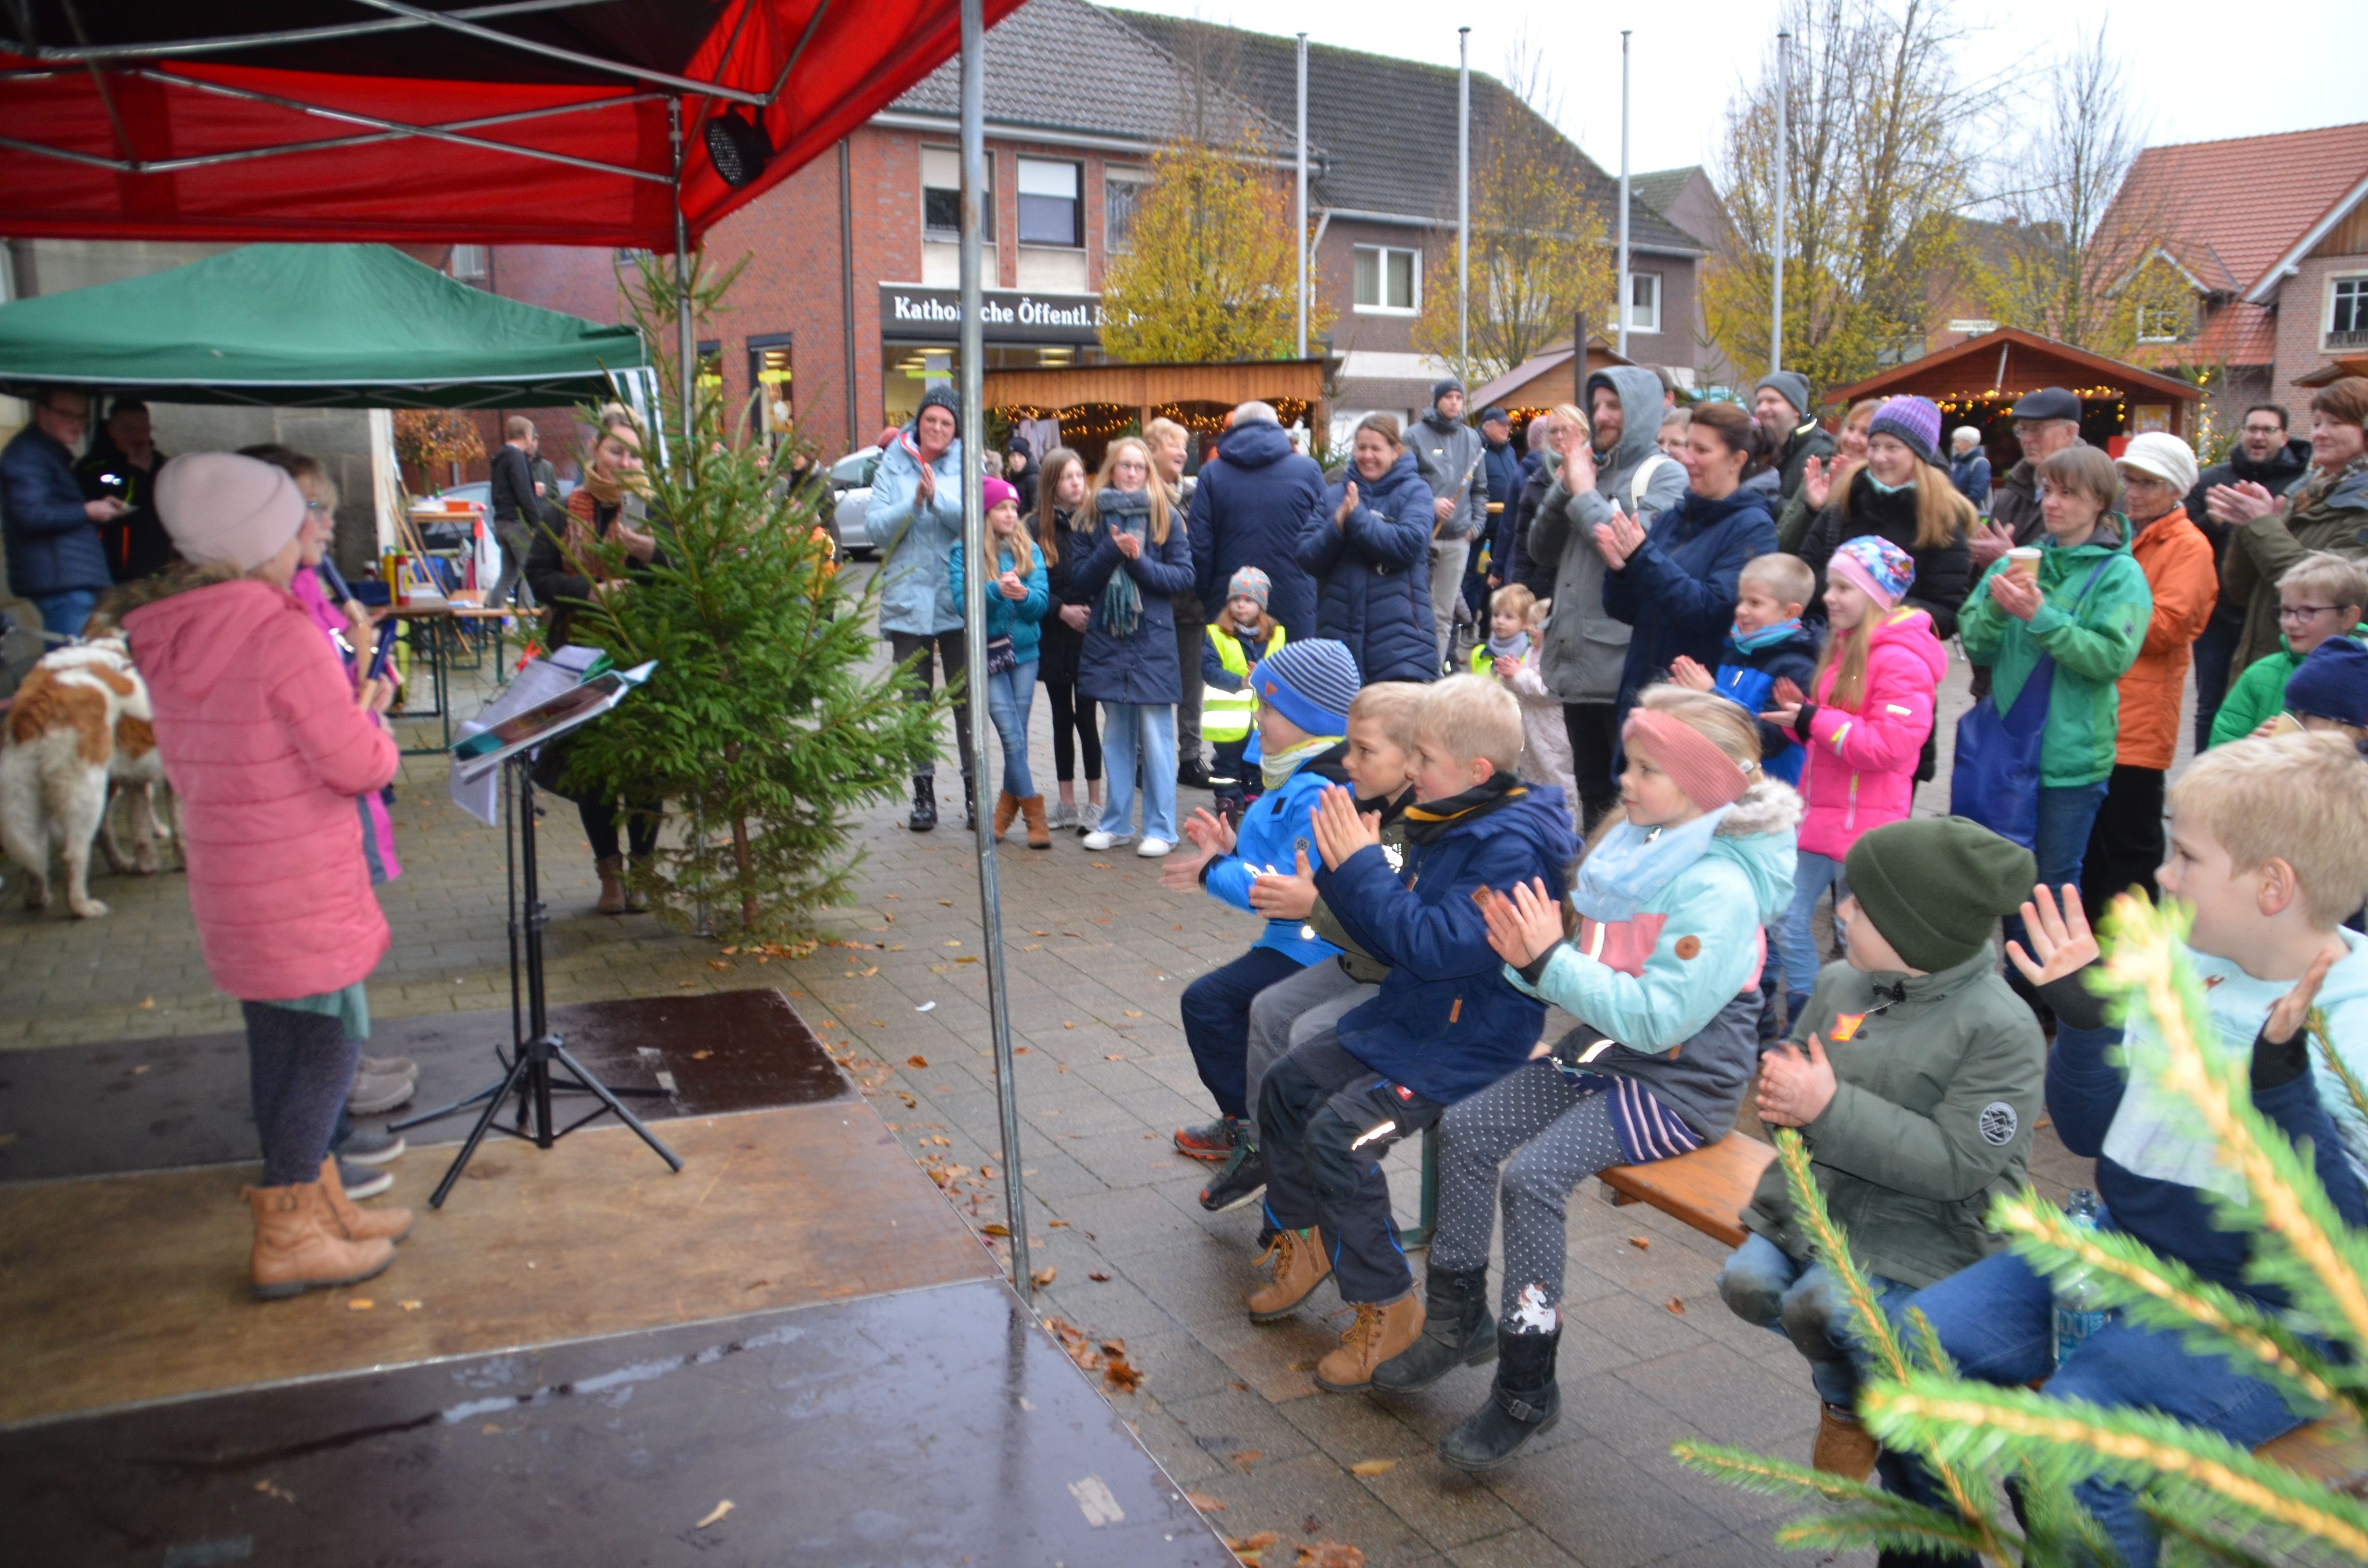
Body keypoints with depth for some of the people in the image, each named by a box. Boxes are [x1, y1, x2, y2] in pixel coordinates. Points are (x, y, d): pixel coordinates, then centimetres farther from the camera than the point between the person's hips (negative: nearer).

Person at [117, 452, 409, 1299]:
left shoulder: (167, 642, 6)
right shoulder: (283, 636, -20)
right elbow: (358, 765, -19)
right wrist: (372, 712, 3)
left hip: (227, 879, 8)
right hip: (301, 888, -8)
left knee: (277, 1040, 16)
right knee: (331, 1037, 3)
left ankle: (314, 1203, 30)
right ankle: (286, 1238, 10)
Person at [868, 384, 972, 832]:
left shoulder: (968, 466, 3)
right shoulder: (892, 467, 6)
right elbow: (874, 527, -4)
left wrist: (937, 497, -23)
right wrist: (913, 504, -17)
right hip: (908, 600, 1)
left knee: (966, 698, 4)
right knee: (915, 701, 6)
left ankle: (974, 789, 13)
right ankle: (923, 791, 14)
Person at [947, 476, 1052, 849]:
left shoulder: (1029, 551, 6)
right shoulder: (963, 553, -2)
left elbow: (1042, 602, -2)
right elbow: (963, 603, -12)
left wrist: (1023, 595, -23)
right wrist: (996, 591, -28)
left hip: (1025, 652, 3)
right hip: (987, 654, -3)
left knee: (1018, 737, 7)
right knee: (1012, 738, -7)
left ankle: (1007, 807, 25)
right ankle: (1035, 815, 2)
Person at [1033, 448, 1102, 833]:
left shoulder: (1094, 522, -2)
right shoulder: (1037, 528, 1)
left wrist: (1092, 610, -14)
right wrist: (1062, 610, -11)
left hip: (1089, 635, -2)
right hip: (1053, 638, 2)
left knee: (1085, 717, -3)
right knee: (1062, 718, 11)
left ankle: (1094, 804, 7)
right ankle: (1067, 804, 19)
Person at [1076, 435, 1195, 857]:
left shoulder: (1166, 517, 1)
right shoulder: (1096, 516, 8)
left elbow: (1184, 576, -3)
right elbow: (1080, 580, 3)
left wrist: (1140, 561, -15)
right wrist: (1112, 550, -13)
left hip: (1153, 640, -3)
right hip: (1108, 639, 3)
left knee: (1156, 738, -1)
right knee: (1116, 735, 11)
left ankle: (1160, 829, 6)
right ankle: (1117, 822, 20)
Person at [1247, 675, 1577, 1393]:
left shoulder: (1512, 849, -23)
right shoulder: (1446, 825, 7)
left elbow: (1435, 946, -30)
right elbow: (1394, 939, 12)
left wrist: (1364, 867, -24)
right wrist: (1342, 870, -2)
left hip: (1467, 1044, -10)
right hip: (1410, 1013, 10)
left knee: (1341, 1131, -23)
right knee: (1288, 1083, 9)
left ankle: (1388, 1305, -5)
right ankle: (1304, 1239, 28)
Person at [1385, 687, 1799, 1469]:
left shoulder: (1720, 890, -22)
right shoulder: (1633, 844, 6)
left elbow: (1656, 1019, -28)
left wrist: (1552, 960, -27)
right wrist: (1529, 961, -9)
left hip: (1679, 1086, -9)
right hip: (1602, 1051, 9)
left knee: (1533, 1174, -24)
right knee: (1465, 1128, -2)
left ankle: (1526, 1388, -9)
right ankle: (1458, 1318, 13)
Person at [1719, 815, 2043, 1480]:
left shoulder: (2002, 1030, -15)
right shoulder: (1840, 982, 5)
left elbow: (1956, 1164, -21)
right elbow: (1793, 1061, 22)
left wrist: (1830, 1108, -25)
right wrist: (1780, 1090, -3)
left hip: (1919, 1230, -6)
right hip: (1816, 1194, 7)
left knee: (1820, 1306, -27)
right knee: (1747, 1282, -14)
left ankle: (1852, 1406, 10)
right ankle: (1849, 1380, 17)